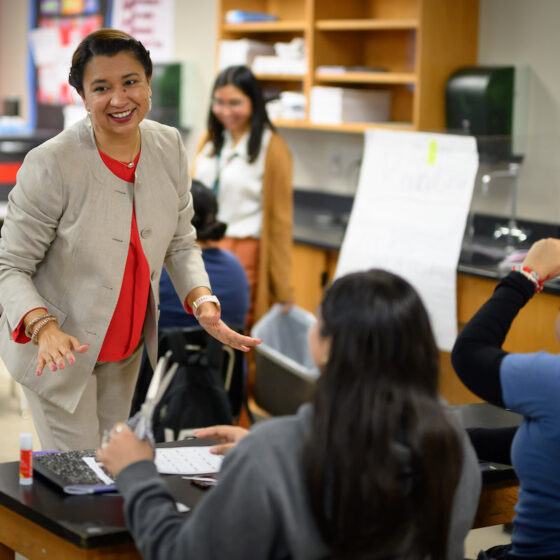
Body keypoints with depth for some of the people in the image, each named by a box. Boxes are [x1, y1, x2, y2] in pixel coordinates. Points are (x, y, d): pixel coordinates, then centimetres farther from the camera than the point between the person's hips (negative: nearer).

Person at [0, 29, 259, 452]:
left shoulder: (169, 147, -7)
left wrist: (203, 303, -13)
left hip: (128, 350, 6)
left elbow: (181, 242, 4)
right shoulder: (50, 165, -25)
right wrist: (44, 328, -36)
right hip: (59, 351, -5)